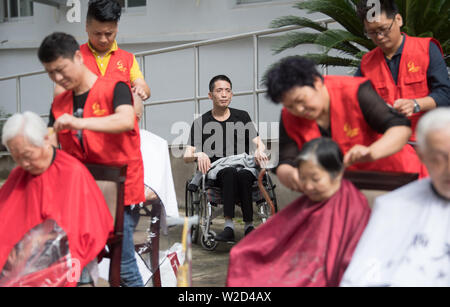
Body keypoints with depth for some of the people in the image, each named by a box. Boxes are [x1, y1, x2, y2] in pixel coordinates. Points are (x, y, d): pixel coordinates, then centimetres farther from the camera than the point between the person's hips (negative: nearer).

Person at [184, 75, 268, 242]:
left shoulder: (242, 117, 20)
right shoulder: (200, 123, 13)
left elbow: (258, 142, 17)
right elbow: (187, 157, 7)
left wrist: (259, 150, -8)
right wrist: (199, 155, -17)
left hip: (244, 165, 1)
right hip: (217, 170, -1)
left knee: (243, 176, -36)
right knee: (229, 173, -38)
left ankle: (249, 226, -35)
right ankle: (229, 226, -44)